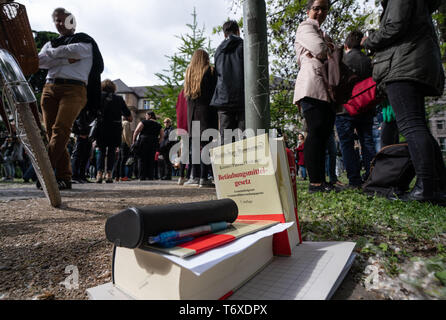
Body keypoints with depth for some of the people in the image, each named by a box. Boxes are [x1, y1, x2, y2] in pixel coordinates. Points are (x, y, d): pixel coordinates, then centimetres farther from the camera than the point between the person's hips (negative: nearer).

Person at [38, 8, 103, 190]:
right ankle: (64, 177, -5)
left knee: (60, 129, -22)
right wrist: (66, 60, -2)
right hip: (50, 88, 5)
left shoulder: (85, 40, 18)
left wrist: (52, 53, 11)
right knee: (52, 133, -6)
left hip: (74, 88, -4)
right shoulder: (51, 43, 29)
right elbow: (40, 61, 10)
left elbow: (74, 51, -4)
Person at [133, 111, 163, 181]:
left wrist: (133, 141, -2)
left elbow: (136, 131, -7)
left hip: (144, 141, -4)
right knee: (151, 160, 9)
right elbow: (162, 135, 10)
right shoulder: (158, 125, 16)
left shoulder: (144, 122, 1)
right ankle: (150, 176, 8)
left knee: (142, 160, 1)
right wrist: (157, 142, 13)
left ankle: (142, 177, -1)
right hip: (154, 143, 4)